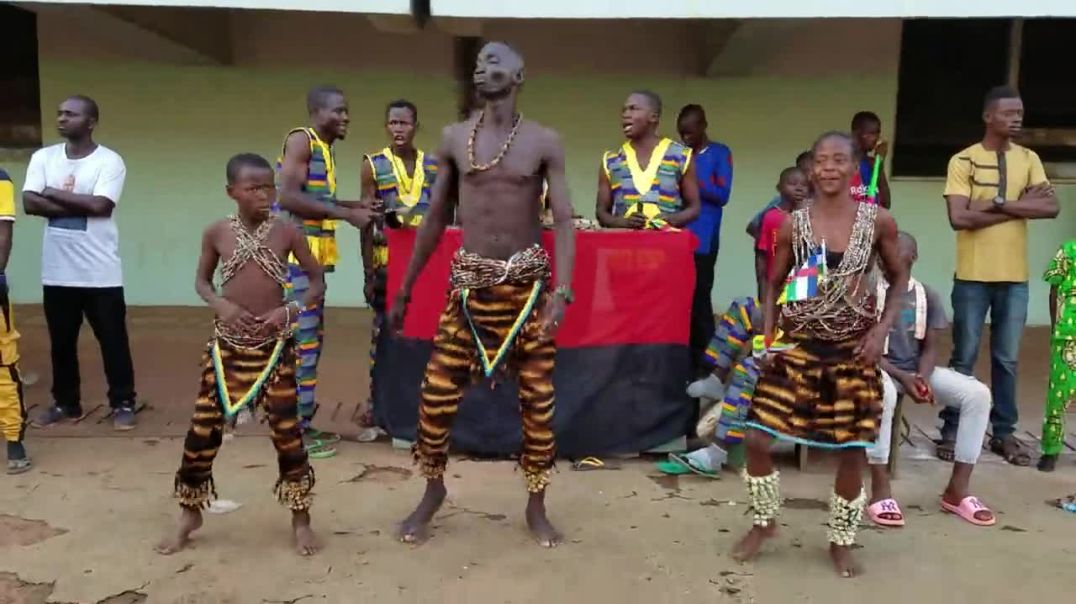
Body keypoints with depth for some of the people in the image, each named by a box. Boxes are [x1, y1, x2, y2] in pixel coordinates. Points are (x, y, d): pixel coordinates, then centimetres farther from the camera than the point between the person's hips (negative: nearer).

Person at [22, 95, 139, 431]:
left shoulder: (109, 161, -6)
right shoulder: (43, 158, 6)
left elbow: (99, 205, -19)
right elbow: (30, 203, -6)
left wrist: (53, 193, -8)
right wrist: (79, 204, -15)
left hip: (101, 273, -4)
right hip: (57, 272, 4)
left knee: (113, 340, 5)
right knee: (61, 342, 14)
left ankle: (123, 403, 17)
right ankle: (65, 403, 28)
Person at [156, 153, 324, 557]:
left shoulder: (287, 232, -6)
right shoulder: (217, 233, -3)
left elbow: (317, 281, 1)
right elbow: (201, 280, 10)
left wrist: (289, 310, -15)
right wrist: (219, 303, -11)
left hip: (274, 345, -1)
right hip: (226, 344, 1)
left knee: (287, 431, 3)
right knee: (203, 428, 6)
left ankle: (300, 519, 18)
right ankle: (190, 514, 28)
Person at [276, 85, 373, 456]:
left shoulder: (325, 148, 18)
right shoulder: (301, 140, -9)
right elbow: (290, 197, -20)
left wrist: (355, 206, 8)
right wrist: (345, 214, -20)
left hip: (313, 254, 10)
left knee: (311, 338, 13)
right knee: (301, 339, -8)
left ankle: (302, 421, 22)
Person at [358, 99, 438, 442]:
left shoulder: (434, 166, 9)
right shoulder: (373, 166, 2)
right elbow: (366, 223, 0)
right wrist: (368, 271, -6)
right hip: (387, 263, -2)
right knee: (384, 334, 2)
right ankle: (375, 412, 9)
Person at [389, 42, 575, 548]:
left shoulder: (544, 142, -1)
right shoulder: (454, 139, 6)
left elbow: (564, 221, -6)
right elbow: (434, 219, 11)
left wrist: (562, 290, -20)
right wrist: (404, 291, 11)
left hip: (526, 282, -1)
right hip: (470, 281, 2)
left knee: (538, 397, 4)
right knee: (437, 392, 1)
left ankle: (536, 505, 23)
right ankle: (433, 491, 27)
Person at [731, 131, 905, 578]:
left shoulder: (879, 222, -3)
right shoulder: (793, 225, -2)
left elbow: (899, 280, 7)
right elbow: (774, 285, 8)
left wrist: (882, 329, -7)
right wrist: (767, 335, -4)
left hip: (853, 350, 0)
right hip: (798, 345, 1)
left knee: (853, 450, 5)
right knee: (757, 438, -4)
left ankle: (841, 541, 29)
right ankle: (764, 522, 23)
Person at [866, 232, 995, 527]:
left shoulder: (928, 296, 7)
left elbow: (930, 348, 5)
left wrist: (923, 378, -16)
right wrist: (902, 377, -22)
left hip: (918, 370, 5)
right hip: (878, 368, -5)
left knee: (978, 393, -16)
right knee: (883, 392, -40)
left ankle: (957, 489, -10)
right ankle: (880, 488, -32)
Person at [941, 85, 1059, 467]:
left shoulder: (1029, 159, 7)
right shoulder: (963, 161, -5)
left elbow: (1051, 207, -6)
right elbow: (959, 218, -16)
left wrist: (997, 203, -15)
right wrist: (1020, 207, -11)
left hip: (1015, 277, 3)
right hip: (973, 276, -3)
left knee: (1007, 360, 10)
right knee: (964, 358, 5)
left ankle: (1004, 432, 20)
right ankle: (952, 429, 15)